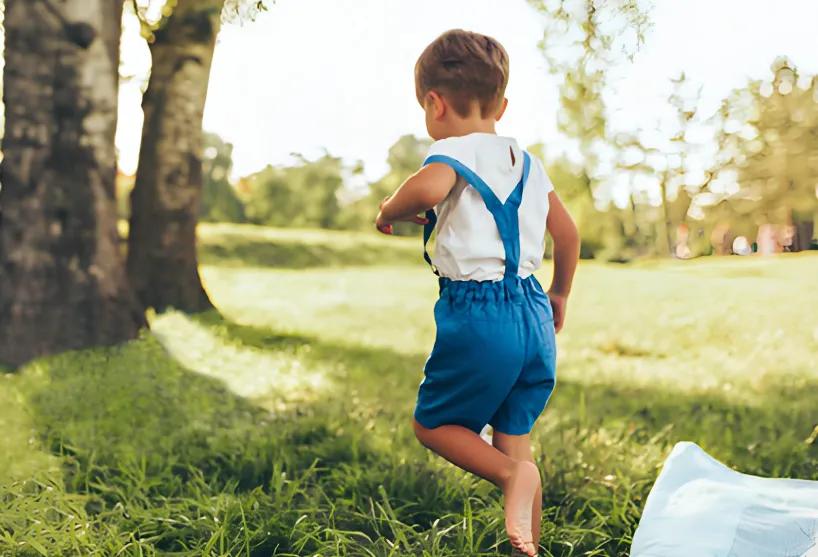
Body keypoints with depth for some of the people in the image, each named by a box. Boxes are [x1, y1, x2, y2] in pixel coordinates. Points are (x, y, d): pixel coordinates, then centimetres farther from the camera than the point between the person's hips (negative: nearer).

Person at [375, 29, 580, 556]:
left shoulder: (454, 150, -6)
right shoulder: (528, 162, 15)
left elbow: (428, 186, -30)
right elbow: (568, 232, 20)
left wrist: (391, 211, -9)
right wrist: (559, 296, 33)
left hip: (478, 313, -7)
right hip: (533, 313, 7)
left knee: (433, 423, 11)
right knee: (515, 438, 15)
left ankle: (513, 474, -13)